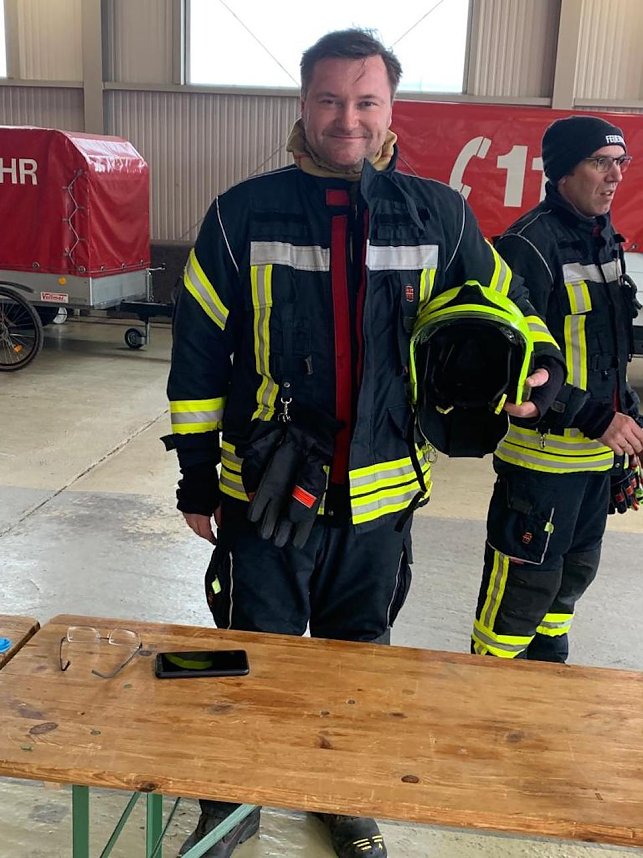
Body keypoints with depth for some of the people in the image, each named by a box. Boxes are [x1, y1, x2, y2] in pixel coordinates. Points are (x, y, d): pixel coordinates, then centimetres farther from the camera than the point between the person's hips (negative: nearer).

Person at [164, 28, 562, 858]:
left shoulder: (438, 216, -1)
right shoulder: (243, 214, -5)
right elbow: (198, 351, -2)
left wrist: (539, 364, -10)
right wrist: (197, 474, 0)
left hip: (380, 492, 2)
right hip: (267, 489, -2)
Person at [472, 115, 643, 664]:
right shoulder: (530, 245, -17)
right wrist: (595, 419, -22)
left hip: (599, 450, 9)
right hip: (543, 451, -9)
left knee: (574, 572, 20)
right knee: (526, 581, 0)